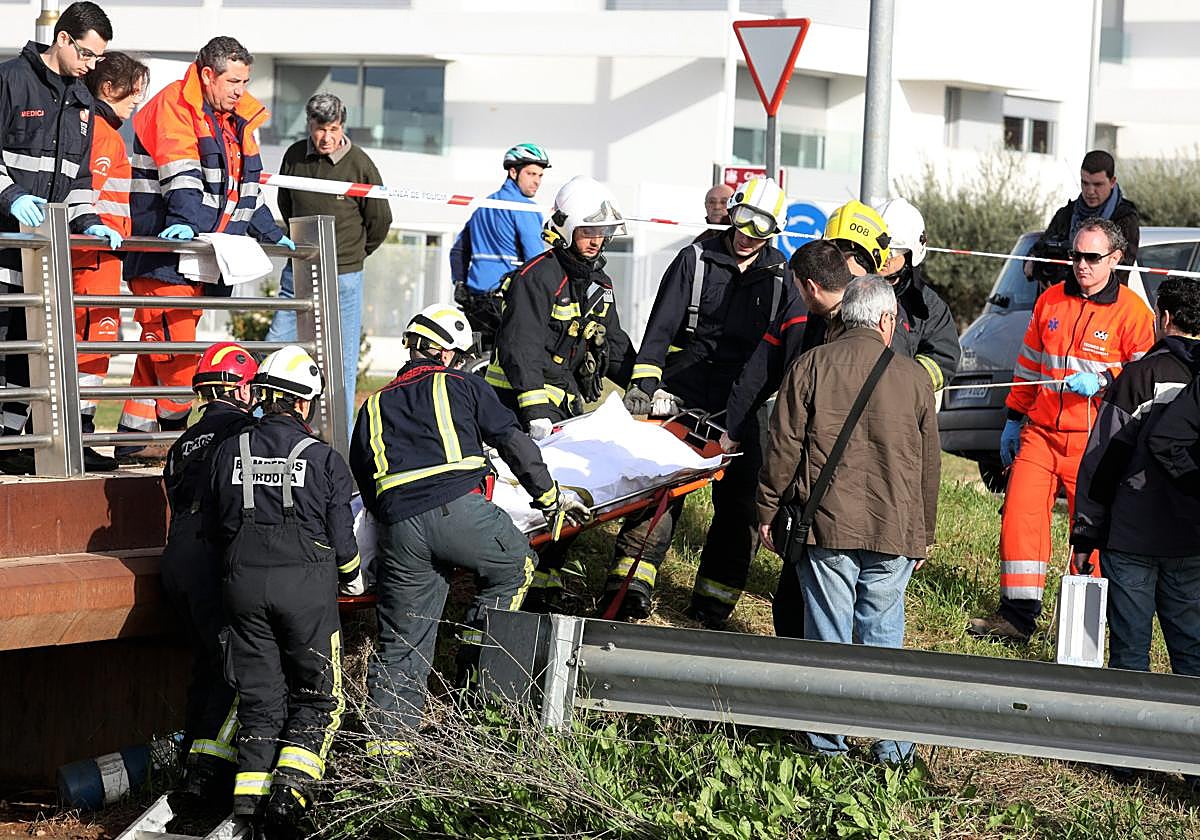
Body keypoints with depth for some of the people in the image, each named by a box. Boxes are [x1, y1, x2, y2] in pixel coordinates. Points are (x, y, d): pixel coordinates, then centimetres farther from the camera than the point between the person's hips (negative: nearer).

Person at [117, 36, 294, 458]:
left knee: (158, 356, 9)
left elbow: (246, 189, 30)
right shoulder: (174, 106, -7)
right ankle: (175, 427, -5)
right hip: (162, 256, -8)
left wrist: (272, 235, 26)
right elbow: (180, 173, -23)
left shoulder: (235, 122, 20)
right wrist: (187, 220, -35)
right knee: (173, 349, -12)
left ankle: (133, 439, 11)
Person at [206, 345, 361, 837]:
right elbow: (341, 537, -1)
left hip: (244, 585, 3)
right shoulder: (323, 459, -4)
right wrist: (352, 578, 19)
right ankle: (290, 788, -9)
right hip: (307, 585, -3)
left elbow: (213, 525, 12)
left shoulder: (230, 452, 4)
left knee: (258, 699, 10)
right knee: (316, 697, 8)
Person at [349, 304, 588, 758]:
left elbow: (361, 480, 24)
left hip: (398, 528, 4)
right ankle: (476, 663, 14)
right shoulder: (462, 386, 16)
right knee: (514, 565, 23)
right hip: (459, 508, -4)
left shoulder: (375, 406, 26)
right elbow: (514, 442, 13)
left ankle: (387, 738, 6)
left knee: (400, 641, 10)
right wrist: (549, 495, 20)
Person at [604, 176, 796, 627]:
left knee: (740, 500, 2)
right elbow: (662, 323, -4)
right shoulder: (697, 258, 1)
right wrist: (645, 378, -15)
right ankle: (630, 586, -3)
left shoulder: (778, 276, 7)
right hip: (683, 395, -2)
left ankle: (713, 603, 12)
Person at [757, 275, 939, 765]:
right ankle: (892, 746, 11)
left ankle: (826, 742, 10)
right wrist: (923, 535, 19)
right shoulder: (912, 376, 4)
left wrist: (768, 512, 9)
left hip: (826, 526, -1)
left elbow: (783, 447, -1)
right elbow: (929, 463, 10)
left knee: (827, 635, 4)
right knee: (883, 635, 9)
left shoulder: (810, 367, -1)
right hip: (894, 532, 1)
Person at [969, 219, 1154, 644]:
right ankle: (1018, 613, 1)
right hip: (1039, 432, 4)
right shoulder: (1050, 301, 11)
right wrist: (1014, 419, 21)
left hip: (1093, 441, -4)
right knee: (1020, 515, -5)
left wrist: (1102, 382, -18)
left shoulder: (1132, 313, -4)